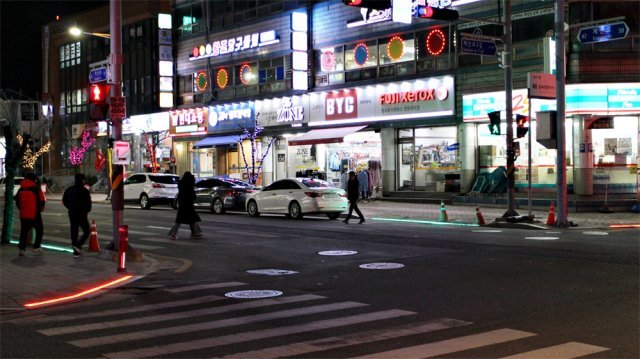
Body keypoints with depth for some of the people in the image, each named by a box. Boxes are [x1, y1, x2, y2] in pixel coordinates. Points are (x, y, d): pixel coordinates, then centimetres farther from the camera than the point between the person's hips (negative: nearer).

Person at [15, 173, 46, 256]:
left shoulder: (20, 190, 5)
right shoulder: (36, 190, -10)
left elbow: (17, 202, 10)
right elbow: (42, 202, -8)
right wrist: (40, 209, 12)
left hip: (23, 215, 4)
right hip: (35, 215, -4)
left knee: (24, 232, 12)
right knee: (39, 230, 11)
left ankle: (21, 248, 3)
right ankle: (36, 248, 4)